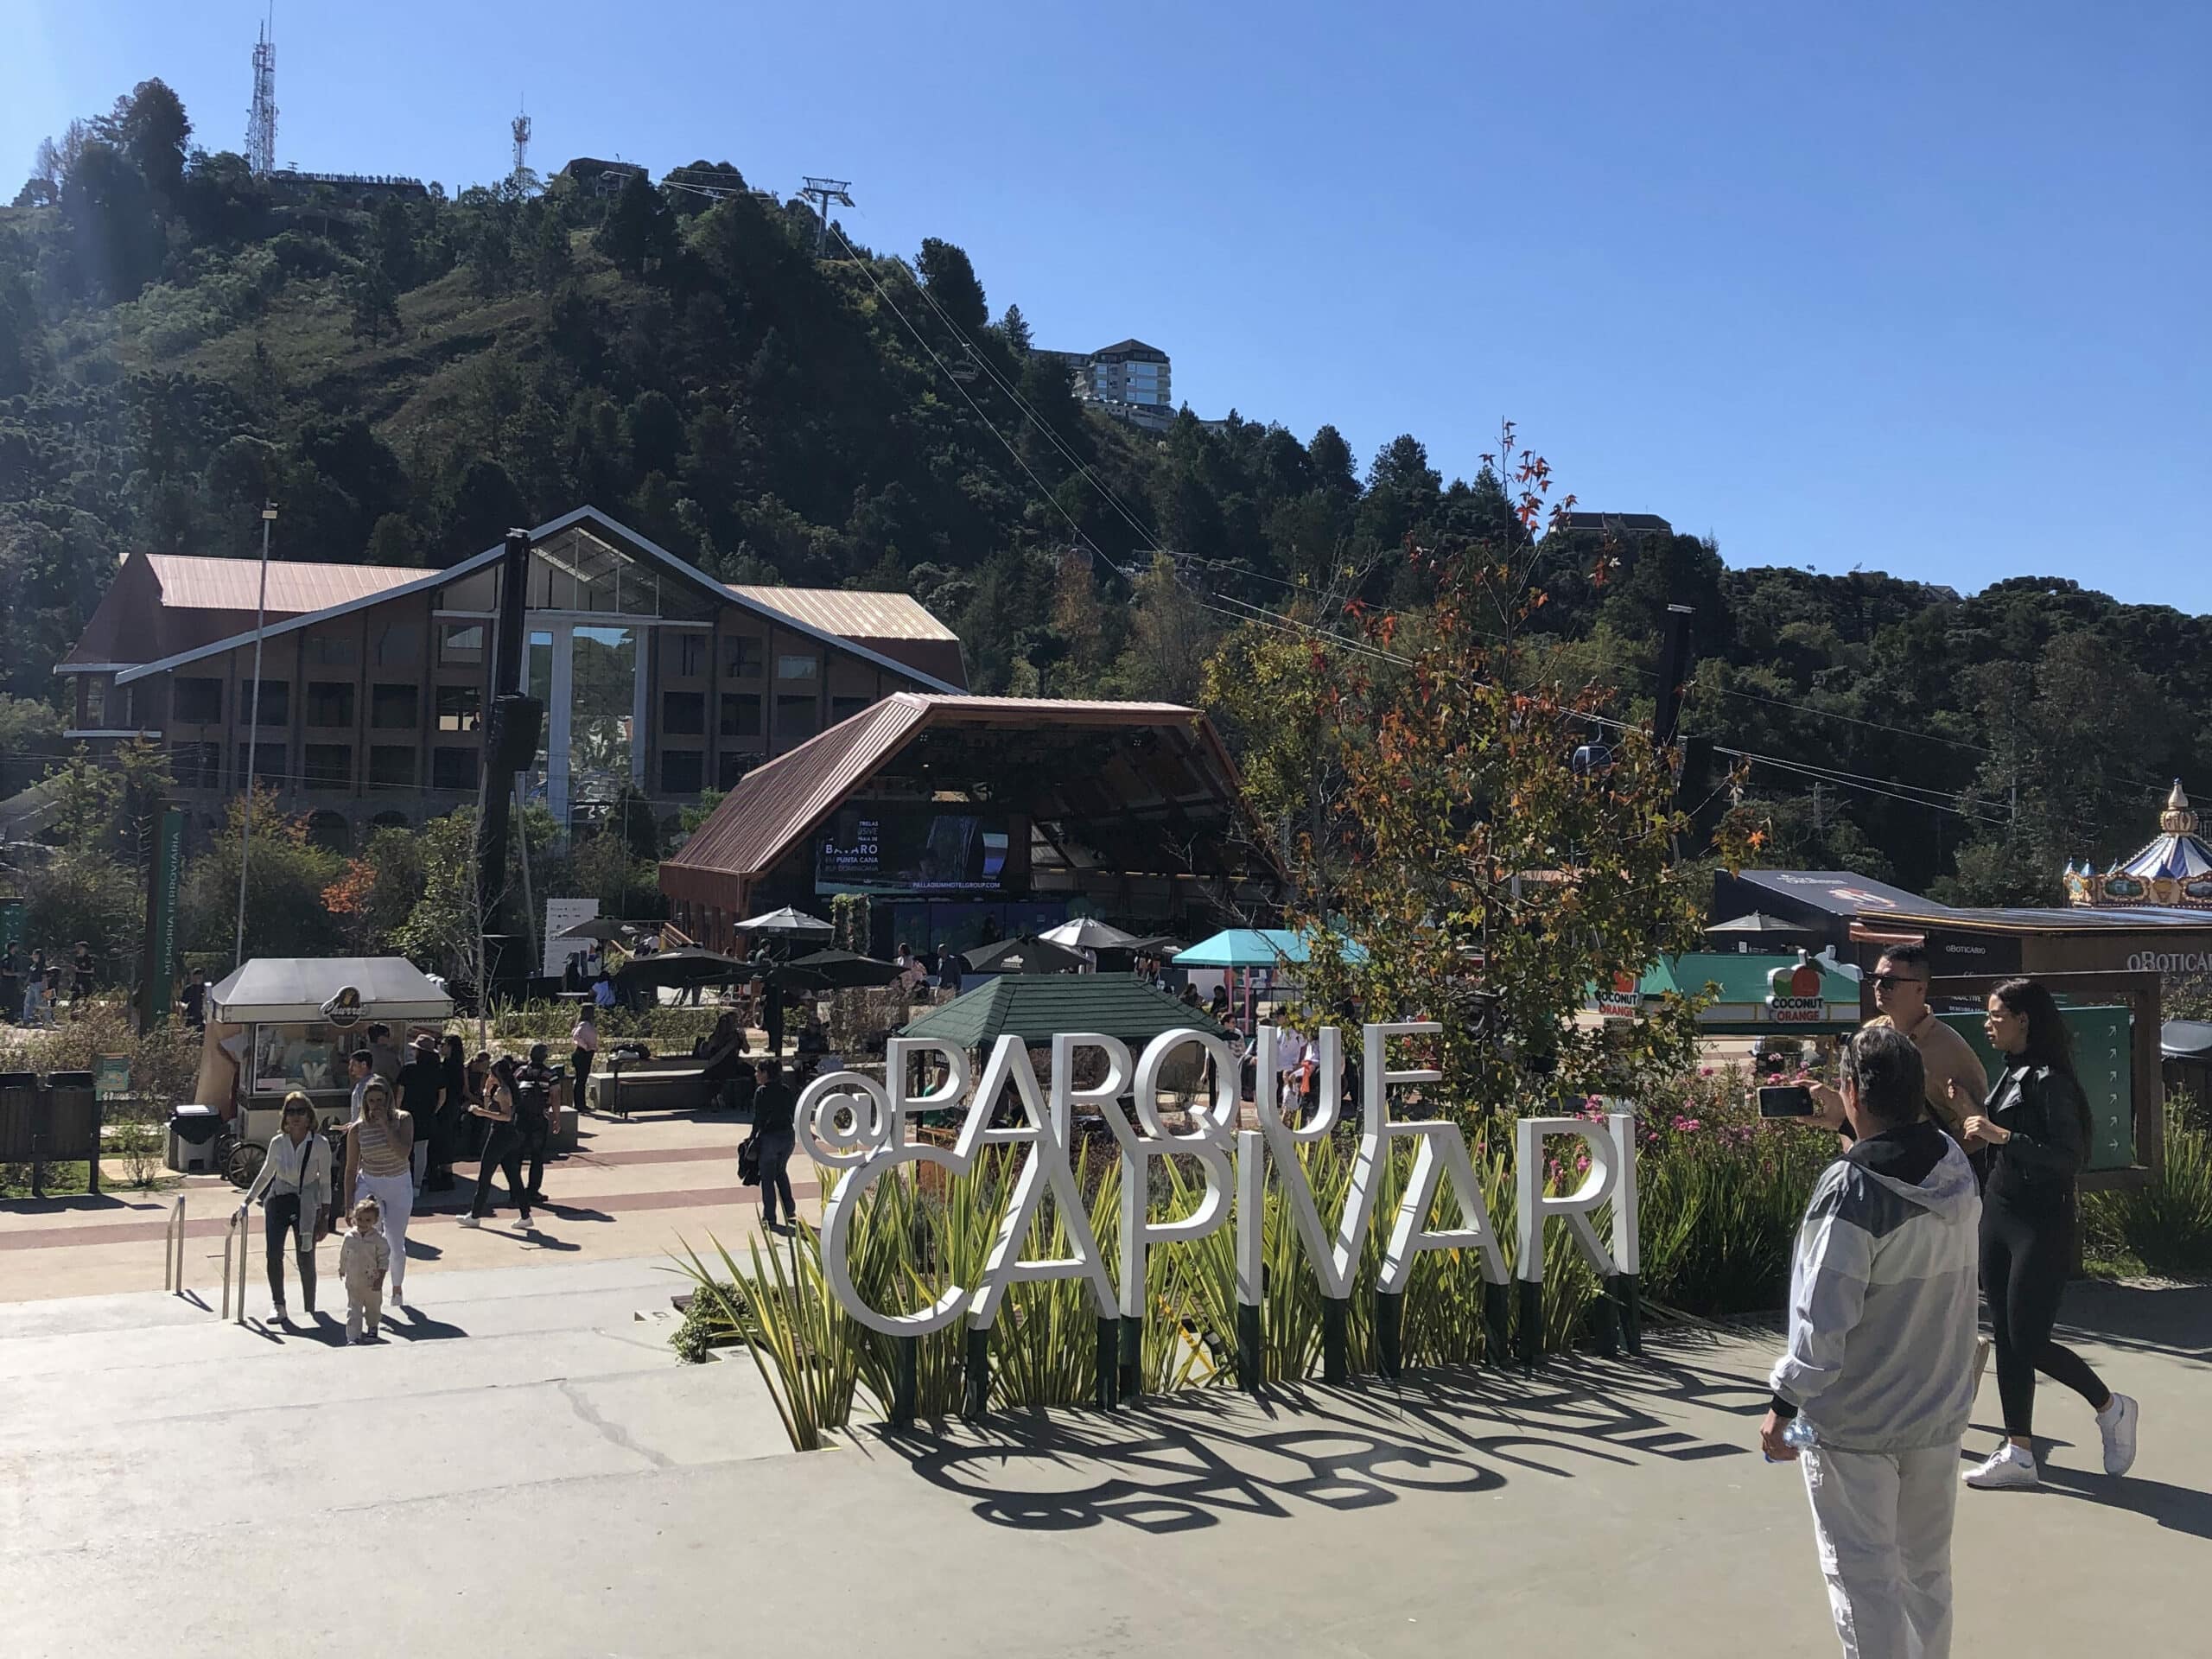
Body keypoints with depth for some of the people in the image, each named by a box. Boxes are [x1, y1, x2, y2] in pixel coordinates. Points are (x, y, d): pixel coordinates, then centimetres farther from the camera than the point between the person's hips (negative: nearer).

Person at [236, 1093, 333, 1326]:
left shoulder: (320, 1144, -8)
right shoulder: (277, 1143, 0)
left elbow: (325, 1182, -2)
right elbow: (265, 1175, 16)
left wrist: (324, 1218, -3)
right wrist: (247, 1201, 11)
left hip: (307, 1204, -3)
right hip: (278, 1201, 3)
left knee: (305, 1259, -1)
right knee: (274, 1254, -9)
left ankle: (310, 1311, 11)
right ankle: (278, 1307, 3)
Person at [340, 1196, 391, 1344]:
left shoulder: (379, 1239, -12)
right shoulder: (349, 1237, -5)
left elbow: (384, 1260, -10)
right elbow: (343, 1256, 11)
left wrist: (380, 1279, -14)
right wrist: (342, 1270, 19)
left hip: (372, 1283, -1)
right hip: (353, 1282, 1)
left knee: (374, 1308, 16)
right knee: (353, 1311, -2)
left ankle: (372, 1329, 38)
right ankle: (353, 1337, -2)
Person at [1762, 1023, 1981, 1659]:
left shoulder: (1850, 1187, -22)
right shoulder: (1957, 1171, -3)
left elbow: (1823, 1316, -22)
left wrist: (1785, 1402, -11)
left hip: (1855, 1417, -6)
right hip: (1938, 1410, 6)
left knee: (1865, 1576, 6)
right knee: (1927, 1568, 19)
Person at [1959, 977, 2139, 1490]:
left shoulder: (2050, 1081, -15)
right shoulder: (2010, 1074, 11)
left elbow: (2069, 1157, -22)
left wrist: (2002, 1136, -25)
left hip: (2041, 1226, -8)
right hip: (1998, 1217, 8)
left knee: (2028, 1340, -4)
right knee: (2006, 1337, 8)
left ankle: (2111, 1408, 19)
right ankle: (2019, 1452, 14)